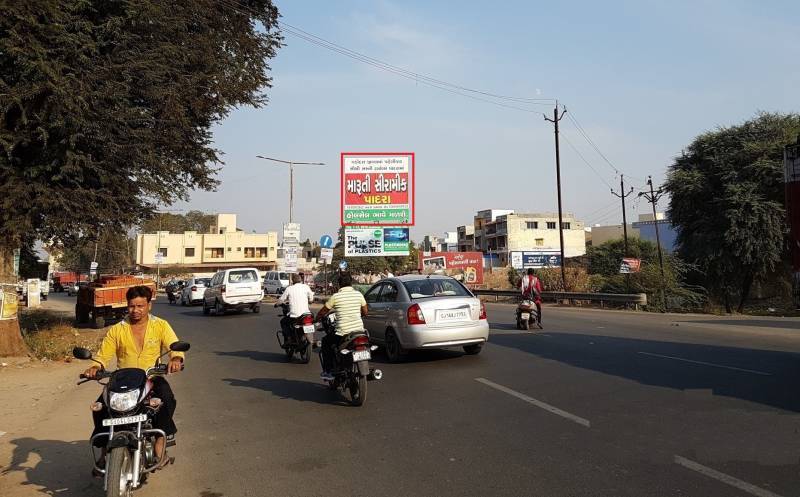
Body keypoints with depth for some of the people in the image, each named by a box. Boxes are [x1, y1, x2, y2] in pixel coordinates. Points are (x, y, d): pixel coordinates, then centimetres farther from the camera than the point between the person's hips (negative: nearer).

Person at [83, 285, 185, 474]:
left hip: (152, 378, -2)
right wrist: (95, 367, -17)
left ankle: (161, 439, -18)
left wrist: (176, 358, -31)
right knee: (100, 407, -20)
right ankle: (105, 449, -1)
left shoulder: (161, 326, 3)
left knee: (166, 398, -32)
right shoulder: (117, 330, 8)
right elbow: (103, 355, 6)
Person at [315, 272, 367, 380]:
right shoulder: (358, 294, 6)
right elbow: (365, 312, 15)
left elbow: (323, 312, 5)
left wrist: (317, 318, 26)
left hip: (343, 333, -4)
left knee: (326, 342, 20)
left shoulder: (336, 296, -4)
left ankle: (328, 371, 16)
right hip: (359, 330, 4)